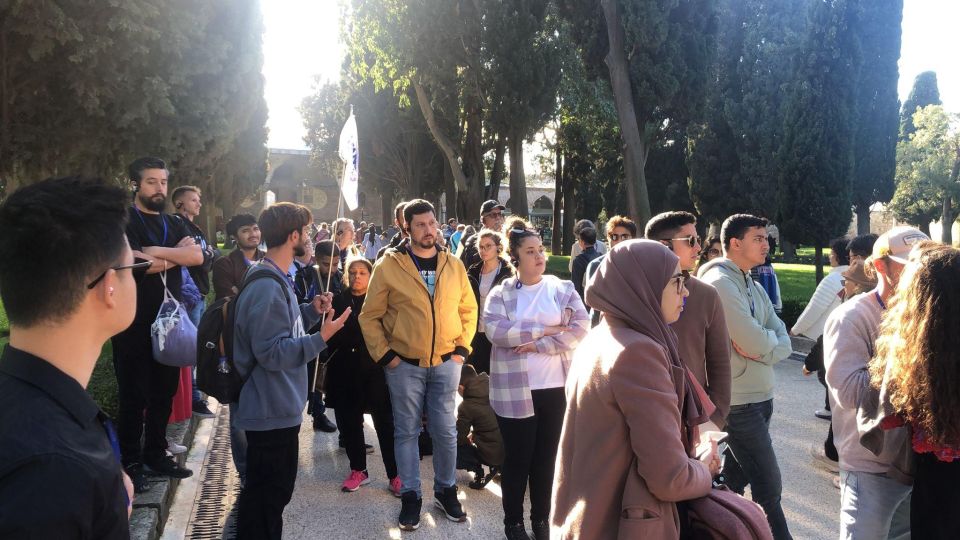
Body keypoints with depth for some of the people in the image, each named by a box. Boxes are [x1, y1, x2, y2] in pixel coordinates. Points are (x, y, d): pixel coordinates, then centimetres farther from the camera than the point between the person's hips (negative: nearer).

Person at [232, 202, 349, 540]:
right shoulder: (267, 286, -23)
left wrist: (311, 311, 7)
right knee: (266, 496, 2)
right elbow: (271, 352, -26)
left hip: (279, 407, 11)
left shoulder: (276, 280, 11)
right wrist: (321, 338, -27)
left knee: (275, 490, 22)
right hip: (272, 410, -11)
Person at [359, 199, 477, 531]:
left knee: (445, 430, 8)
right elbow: (370, 316, -2)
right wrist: (384, 354, -7)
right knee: (406, 431, 8)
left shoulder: (454, 265, 3)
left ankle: (446, 490, 27)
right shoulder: (388, 265, -6)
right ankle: (410, 496, 22)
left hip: (446, 363, 2)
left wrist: (462, 347, 3)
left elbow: (468, 309, 11)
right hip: (404, 365, -2)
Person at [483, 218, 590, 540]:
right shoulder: (500, 293, 0)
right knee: (517, 458, 8)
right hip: (514, 390, -1)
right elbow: (496, 331, -16)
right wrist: (544, 329, -15)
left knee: (546, 457, 13)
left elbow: (581, 328, -8)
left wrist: (538, 344, -16)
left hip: (556, 388, 2)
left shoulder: (563, 288, 4)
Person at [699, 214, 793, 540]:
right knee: (769, 487, -1)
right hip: (739, 400, -9)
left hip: (760, 396, 9)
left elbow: (783, 343, 5)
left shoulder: (753, 286, 13)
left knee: (735, 477, 16)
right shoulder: (720, 283, -16)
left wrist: (762, 345, -15)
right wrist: (769, 339, -1)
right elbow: (757, 343, -22)